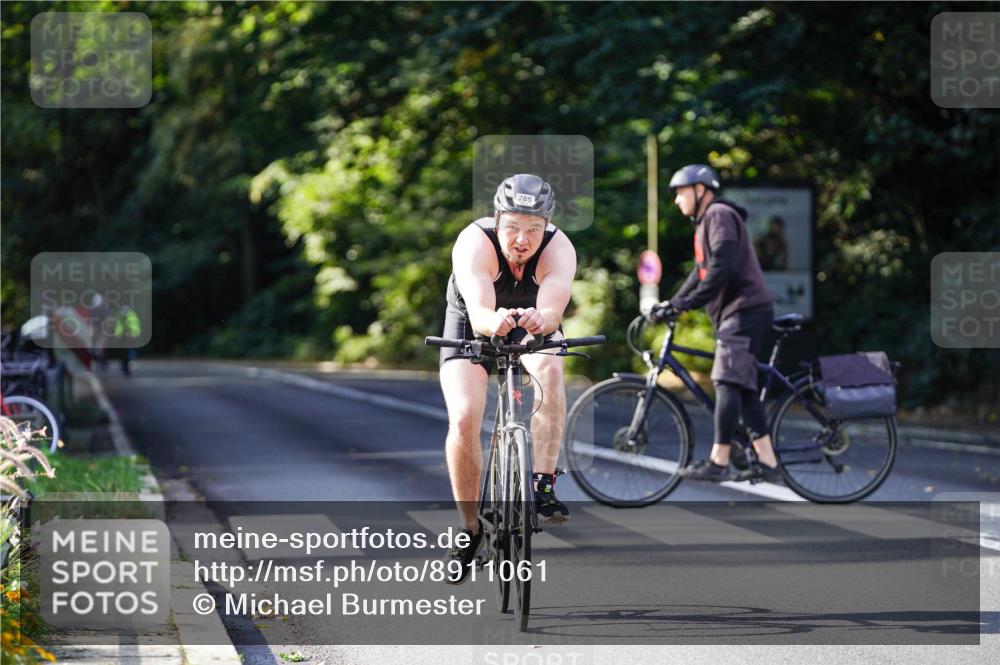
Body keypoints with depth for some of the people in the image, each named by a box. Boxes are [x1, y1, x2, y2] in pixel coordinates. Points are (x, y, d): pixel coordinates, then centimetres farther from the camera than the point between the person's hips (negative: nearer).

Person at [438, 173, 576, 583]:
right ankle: (469, 528, 0)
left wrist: (539, 320, -69)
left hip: (532, 332, 1)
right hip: (471, 328, -1)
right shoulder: (475, 243, -33)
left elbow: (553, 311, -45)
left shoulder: (559, 249, -29)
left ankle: (544, 488, -29)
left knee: (550, 368, -33)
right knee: (464, 420, -20)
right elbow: (478, 313, -47)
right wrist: (494, 321, -70)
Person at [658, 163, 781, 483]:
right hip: (736, 313, 11)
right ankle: (767, 461, 7)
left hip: (745, 311, -11)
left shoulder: (719, 215, -9)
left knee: (728, 383, -15)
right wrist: (673, 303, 18)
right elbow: (702, 271, 28)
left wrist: (687, 302, -21)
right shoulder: (706, 221, 24)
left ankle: (718, 462, -19)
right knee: (744, 388, 7)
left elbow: (722, 267, -21)